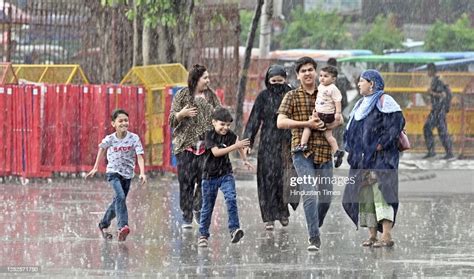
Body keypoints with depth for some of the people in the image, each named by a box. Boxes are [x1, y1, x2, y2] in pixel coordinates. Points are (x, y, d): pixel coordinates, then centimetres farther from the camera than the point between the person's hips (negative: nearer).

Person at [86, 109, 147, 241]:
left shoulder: (134, 138, -12)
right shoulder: (109, 139, -12)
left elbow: (140, 156, -17)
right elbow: (101, 149, 9)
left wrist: (142, 173, -31)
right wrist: (95, 168, 14)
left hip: (127, 174, 3)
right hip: (113, 172, -3)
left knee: (118, 202, 15)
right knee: (120, 197, -26)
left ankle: (103, 225, 37)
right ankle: (122, 226, -34)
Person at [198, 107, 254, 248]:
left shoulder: (230, 135, -1)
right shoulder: (210, 135, -13)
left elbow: (238, 143, 20)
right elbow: (216, 152, -26)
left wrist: (245, 160, 26)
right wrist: (235, 146, -31)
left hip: (226, 174, 2)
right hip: (210, 175, -2)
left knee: (231, 198, -21)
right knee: (207, 206, 6)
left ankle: (234, 229, -24)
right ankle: (203, 235, 17)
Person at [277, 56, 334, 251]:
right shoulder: (292, 96, 4)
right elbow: (281, 122, -6)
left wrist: (324, 124, -5)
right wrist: (306, 124, -15)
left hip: (324, 151, 4)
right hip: (303, 151, -4)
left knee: (326, 196, 8)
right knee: (310, 193, -17)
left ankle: (316, 227, 33)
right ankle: (314, 238, -17)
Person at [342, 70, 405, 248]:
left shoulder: (384, 101, -6)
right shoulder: (361, 104, 20)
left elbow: (397, 121, -16)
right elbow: (352, 130, 24)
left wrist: (382, 144, -18)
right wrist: (351, 149, 10)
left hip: (380, 157, -9)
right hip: (363, 158, 9)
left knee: (380, 192, -15)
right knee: (365, 195, 6)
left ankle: (387, 236, -19)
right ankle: (372, 236, 9)